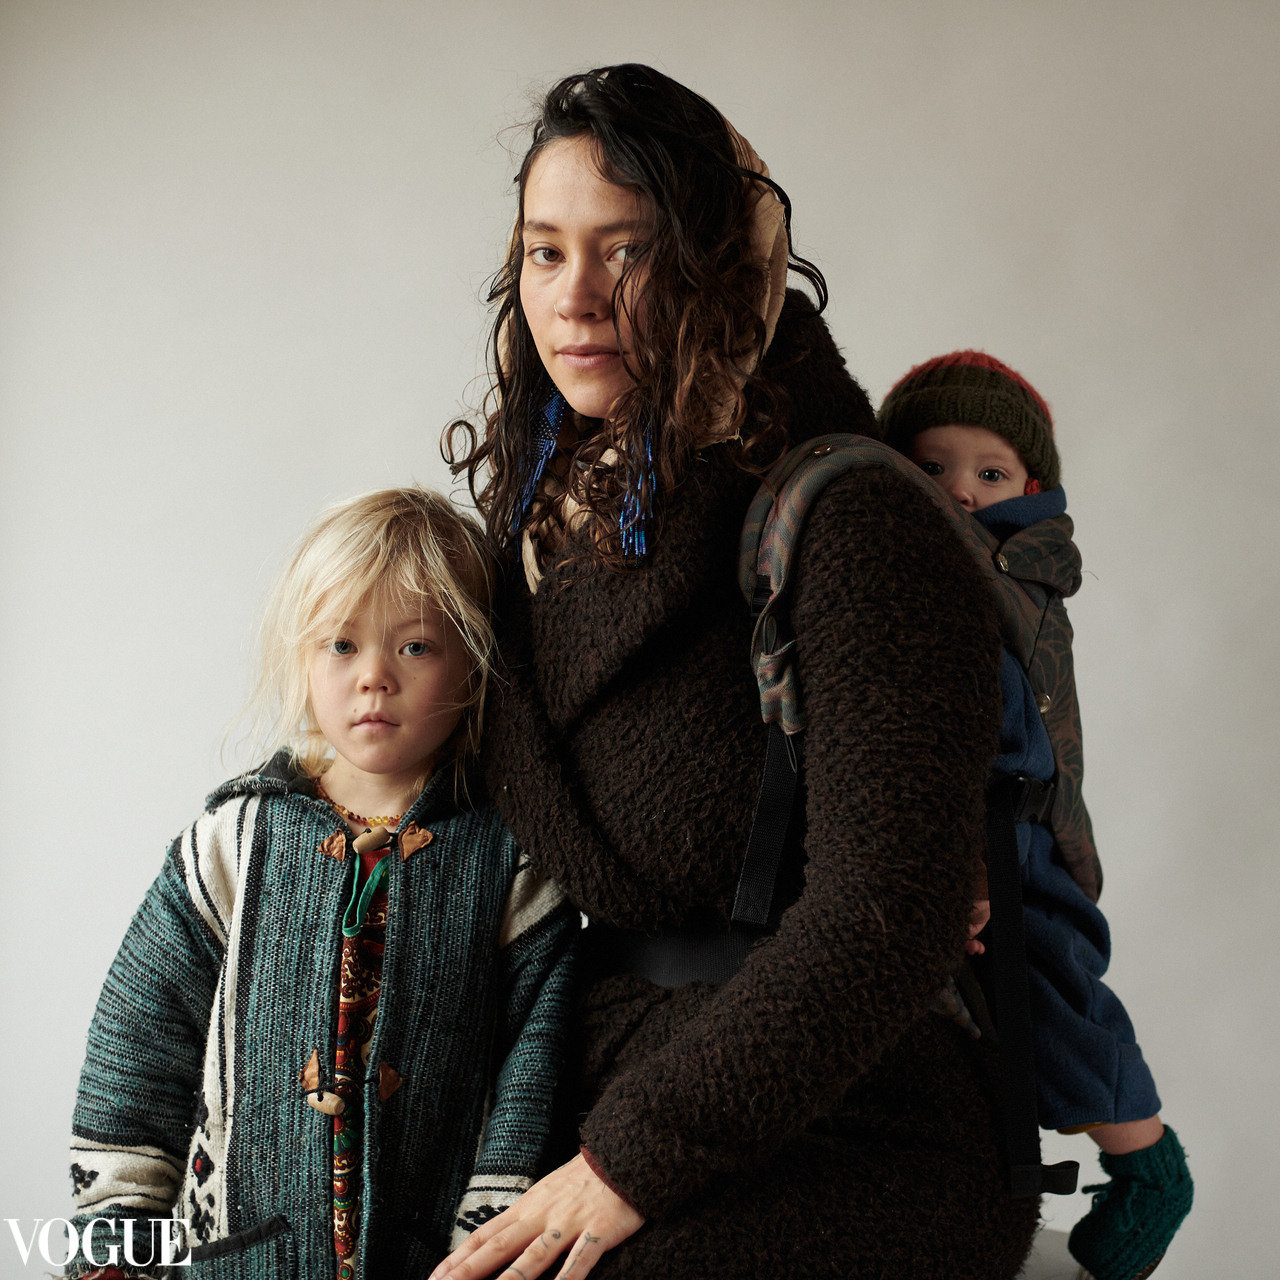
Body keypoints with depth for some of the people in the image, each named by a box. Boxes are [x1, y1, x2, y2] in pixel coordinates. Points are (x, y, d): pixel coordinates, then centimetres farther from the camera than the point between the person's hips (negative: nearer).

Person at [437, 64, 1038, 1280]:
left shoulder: (852, 521, -13)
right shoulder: (540, 520, 10)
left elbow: (888, 907, -20)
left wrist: (638, 1155, -19)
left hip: (836, 1125, -7)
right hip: (598, 1096, 7)